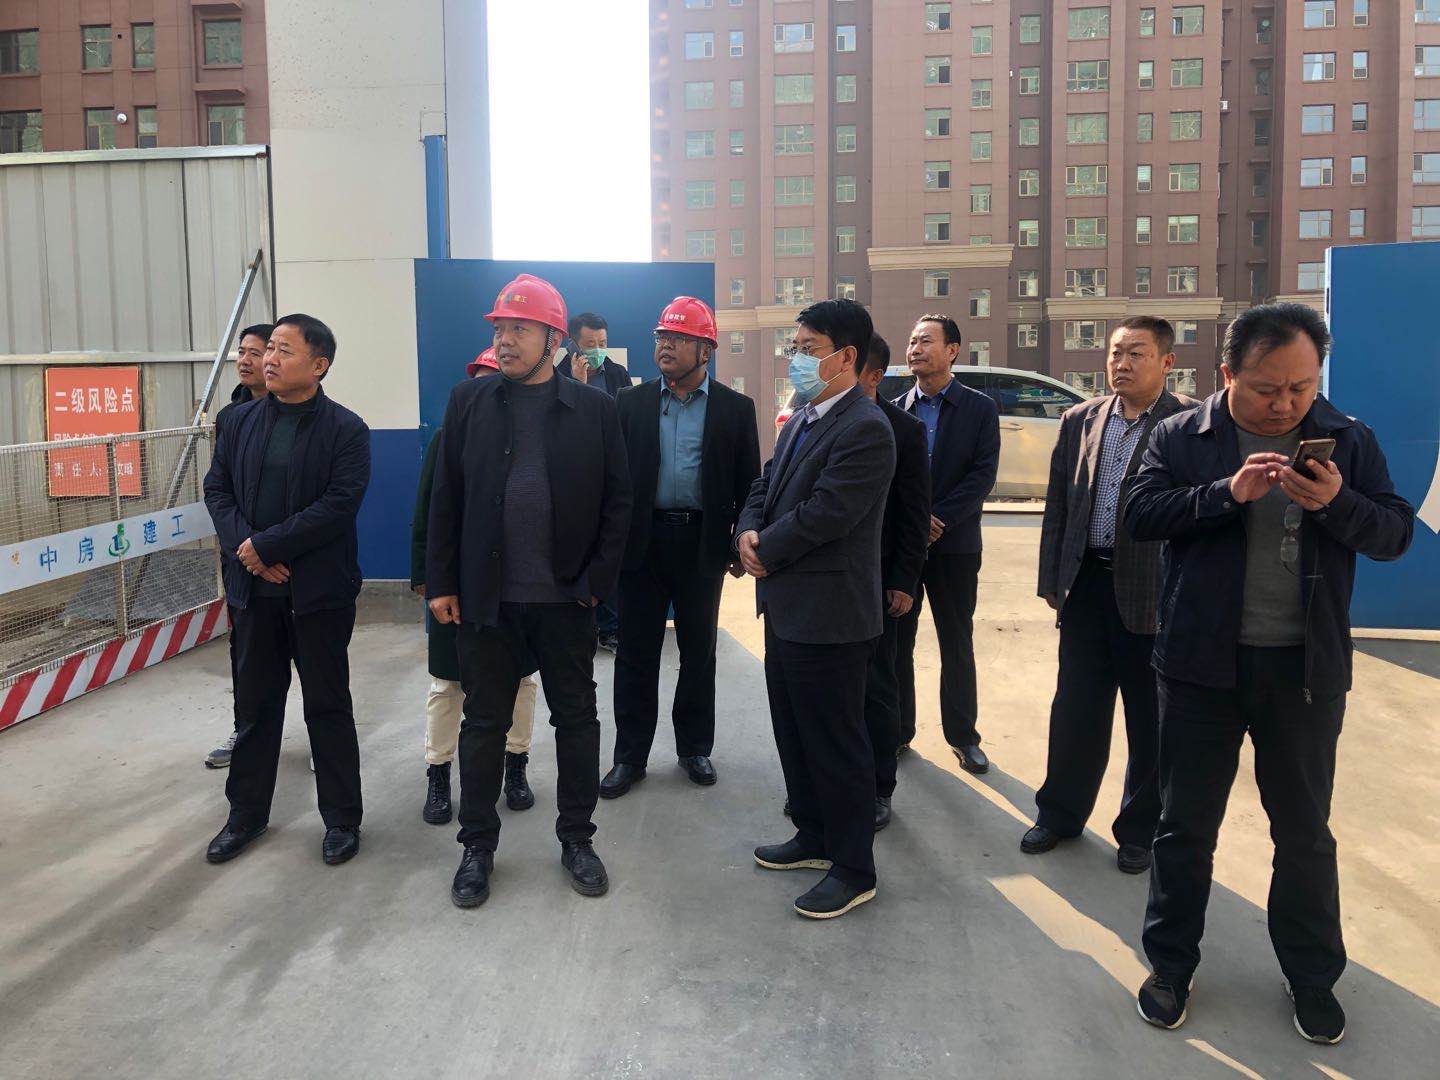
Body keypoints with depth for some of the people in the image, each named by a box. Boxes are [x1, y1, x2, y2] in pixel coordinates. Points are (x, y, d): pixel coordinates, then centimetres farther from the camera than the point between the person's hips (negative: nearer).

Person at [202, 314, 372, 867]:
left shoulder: (346, 429, -8)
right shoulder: (242, 420, 7)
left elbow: (339, 505, -16)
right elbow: (217, 489, 7)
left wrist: (265, 545, -17)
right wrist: (242, 547, -10)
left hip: (320, 591, -4)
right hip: (253, 588, 4)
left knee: (328, 707, 7)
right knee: (254, 706, 15)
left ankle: (341, 819, 21)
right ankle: (246, 814, 30)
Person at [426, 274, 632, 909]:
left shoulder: (593, 408, 0)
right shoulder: (469, 401, 3)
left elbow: (617, 500, 1)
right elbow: (446, 497, 4)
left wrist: (597, 579, -5)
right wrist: (441, 583, -1)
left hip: (566, 598, 0)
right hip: (486, 597, 1)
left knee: (577, 719, 11)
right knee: (484, 722, 10)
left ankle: (577, 838, 28)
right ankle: (478, 846, 26)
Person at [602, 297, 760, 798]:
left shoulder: (735, 408, 2)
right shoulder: (632, 402, 5)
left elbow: (748, 482, 4)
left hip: (703, 544, 0)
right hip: (643, 543, 1)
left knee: (699, 652, 11)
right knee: (636, 653, 6)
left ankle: (695, 747, 27)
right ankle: (630, 755, 18)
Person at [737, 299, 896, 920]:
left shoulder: (864, 429, -19)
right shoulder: (800, 420, 12)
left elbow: (824, 514, -24)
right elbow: (766, 485, 15)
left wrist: (765, 550, -11)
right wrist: (748, 532, -5)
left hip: (829, 613, -10)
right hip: (786, 606, 10)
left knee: (836, 745, 2)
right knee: (794, 731, 21)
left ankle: (854, 870, 17)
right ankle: (814, 836, 38)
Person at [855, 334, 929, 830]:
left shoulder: (904, 430, -4)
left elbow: (915, 514, -4)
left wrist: (904, 582, -7)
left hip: (874, 579, -3)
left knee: (875, 687, 8)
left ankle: (877, 789, 20)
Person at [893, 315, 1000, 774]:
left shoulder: (980, 408, -1)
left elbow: (983, 475, -10)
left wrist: (938, 519, -17)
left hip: (955, 545, -2)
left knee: (957, 646, 9)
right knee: (896, 642, 9)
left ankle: (963, 736, 21)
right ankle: (897, 731, 22)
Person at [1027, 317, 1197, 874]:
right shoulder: (1079, 420, 8)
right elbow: (1056, 507, 11)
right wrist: (1052, 581, 8)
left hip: (1153, 592, -4)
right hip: (1086, 585, 4)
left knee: (1150, 721, 10)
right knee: (1075, 708, 13)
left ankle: (1141, 831, 27)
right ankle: (1061, 813, 30)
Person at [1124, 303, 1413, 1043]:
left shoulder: (1347, 441, 2)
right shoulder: (1181, 438, -2)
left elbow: (1395, 534, -1)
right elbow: (1139, 514, -13)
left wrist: (1337, 503, -21)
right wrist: (1227, 493, -25)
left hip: (1306, 668, 1)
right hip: (1201, 662, -1)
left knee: (1305, 830, 14)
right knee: (1185, 824, 10)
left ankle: (1312, 976, 33)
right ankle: (1171, 965, 28)